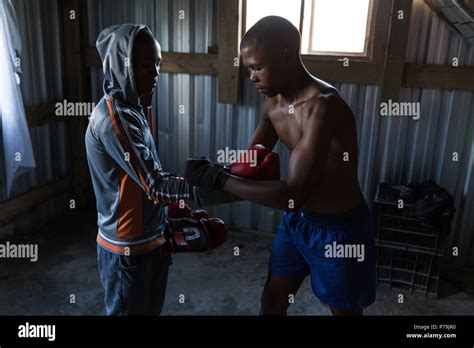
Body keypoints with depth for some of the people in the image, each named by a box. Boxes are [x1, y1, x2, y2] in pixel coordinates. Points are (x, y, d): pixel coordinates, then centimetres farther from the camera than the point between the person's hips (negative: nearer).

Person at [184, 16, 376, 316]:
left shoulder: (323, 106, -31)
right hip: (297, 220, 7)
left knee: (344, 309, 17)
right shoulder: (275, 102, -3)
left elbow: (294, 195, -36)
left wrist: (219, 179, -31)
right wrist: (207, 176, -8)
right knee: (273, 299, 19)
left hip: (339, 229, -7)